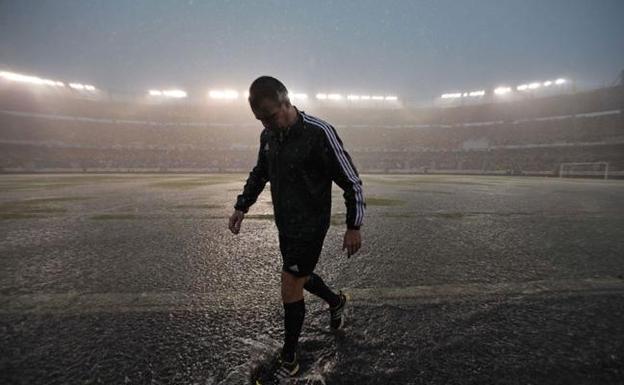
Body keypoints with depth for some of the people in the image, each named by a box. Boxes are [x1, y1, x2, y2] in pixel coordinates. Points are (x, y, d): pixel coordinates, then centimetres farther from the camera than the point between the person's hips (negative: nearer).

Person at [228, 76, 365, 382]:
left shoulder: (319, 133, -21)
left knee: (290, 291, 1)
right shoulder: (268, 135, 0)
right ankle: (336, 302, 53)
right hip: (284, 224, 7)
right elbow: (259, 173, 16)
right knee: (300, 278, 22)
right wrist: (242, 206, 9)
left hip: (310, 227, -7)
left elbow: (351, 181, -15)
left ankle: (289, 361, 26)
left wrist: (354, 226, -13)